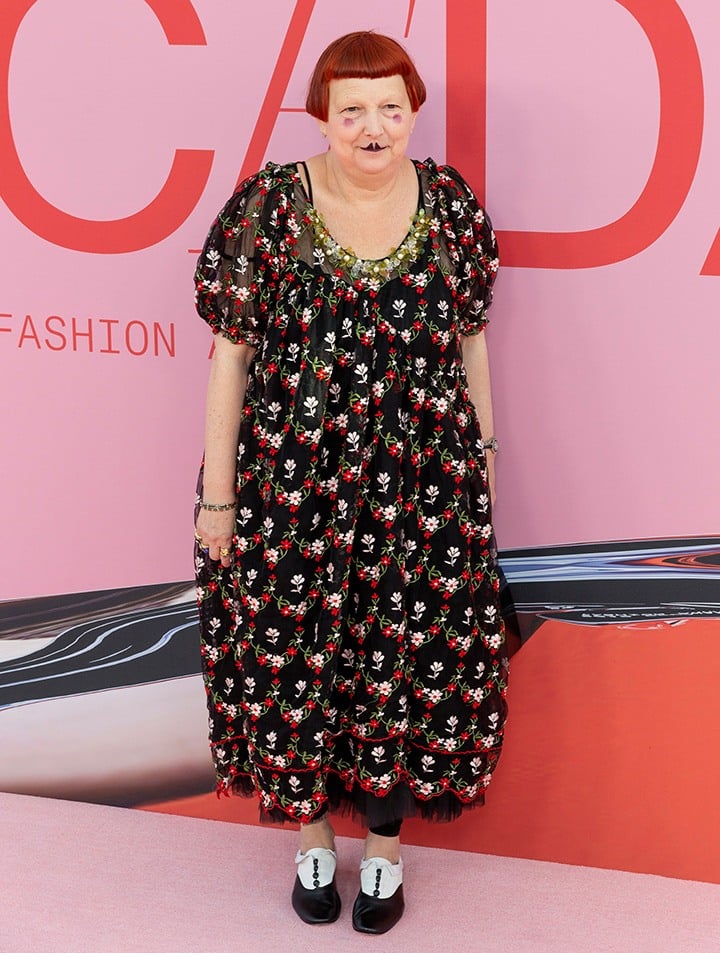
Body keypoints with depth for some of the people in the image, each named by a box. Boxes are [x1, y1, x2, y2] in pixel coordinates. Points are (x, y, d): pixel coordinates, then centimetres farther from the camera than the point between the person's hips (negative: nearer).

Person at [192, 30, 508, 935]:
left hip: (423, 484, 2)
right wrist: (218, 494, -5)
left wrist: (483, 450, 12)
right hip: (292, 485, -1)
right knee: (292, 655, 10)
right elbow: (231, 351, -5)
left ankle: (385, 844, 33)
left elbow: (470, 337, 9)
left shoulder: (452, 201, 0)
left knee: (412, 659, 9)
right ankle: (311, 834, 36)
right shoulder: (267, 206, -7)